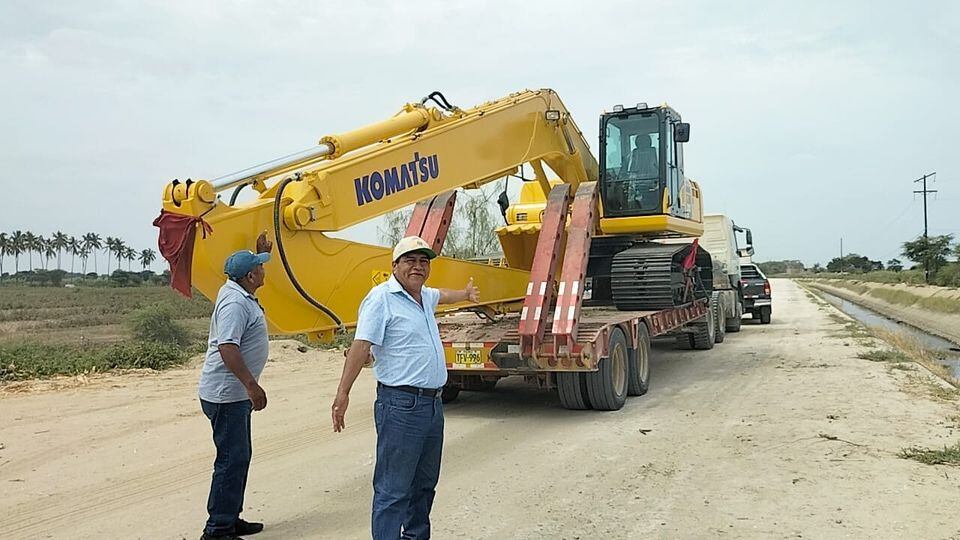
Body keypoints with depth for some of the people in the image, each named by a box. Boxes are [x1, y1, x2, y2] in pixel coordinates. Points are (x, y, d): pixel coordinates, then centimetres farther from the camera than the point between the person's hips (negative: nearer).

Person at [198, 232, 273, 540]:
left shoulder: (235, 291, 9)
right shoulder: (235, 303, -21)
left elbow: (248, 269, 35)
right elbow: (227, 347, -30)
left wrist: (261, 252, 27)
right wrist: (252, 385, -29)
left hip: (234, 393, 11)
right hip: (226, 394, -11)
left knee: (239, 456, 17)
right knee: (232, 460, -6)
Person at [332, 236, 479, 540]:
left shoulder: (424, 296, 15)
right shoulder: (382, 297, -11)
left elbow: (441, 295, 40)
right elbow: (361, 345, -19)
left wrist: (466, 294, 59)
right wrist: (343, 393, -27)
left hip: (432, 403, 9)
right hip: (401, 405, -9)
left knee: (424, 484, 18)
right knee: (393, 490, -6)